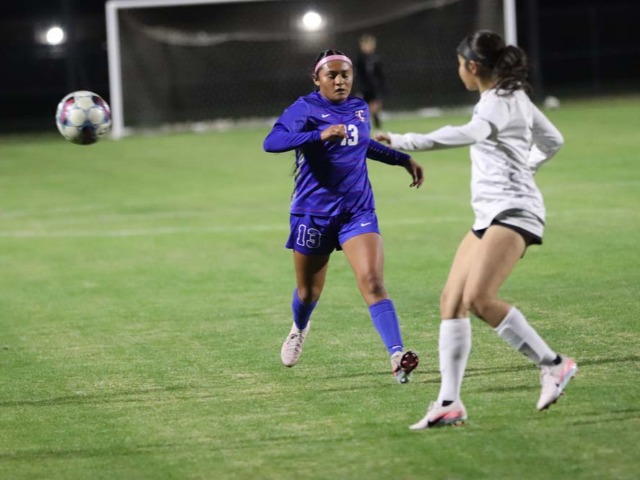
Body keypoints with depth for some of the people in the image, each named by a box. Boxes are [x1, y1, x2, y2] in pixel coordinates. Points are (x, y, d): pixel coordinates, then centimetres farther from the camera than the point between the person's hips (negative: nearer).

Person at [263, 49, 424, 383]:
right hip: (313, 212, -3)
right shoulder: (305, 109, -10)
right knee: (309, 290, 14)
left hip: (358, 211, 3)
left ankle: (397, 356, -26)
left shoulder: (360, 109, 8)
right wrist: (320, 134, -38)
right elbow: (272, 142, -27)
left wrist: (403, 159, 28)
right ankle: (299, 329, 49)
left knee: (372, 281, -16)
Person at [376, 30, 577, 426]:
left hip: (513, 212, -10)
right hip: (490, 215, 10)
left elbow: (469, 133, -33)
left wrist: (405, 142, -40)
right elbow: (552, 140, 32)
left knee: (479, 299, -25)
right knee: (451, 301, 1)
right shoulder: (515, 97, 19)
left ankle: (553, 365, -13)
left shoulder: (499, 102, -11)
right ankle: (449, 403, -2)